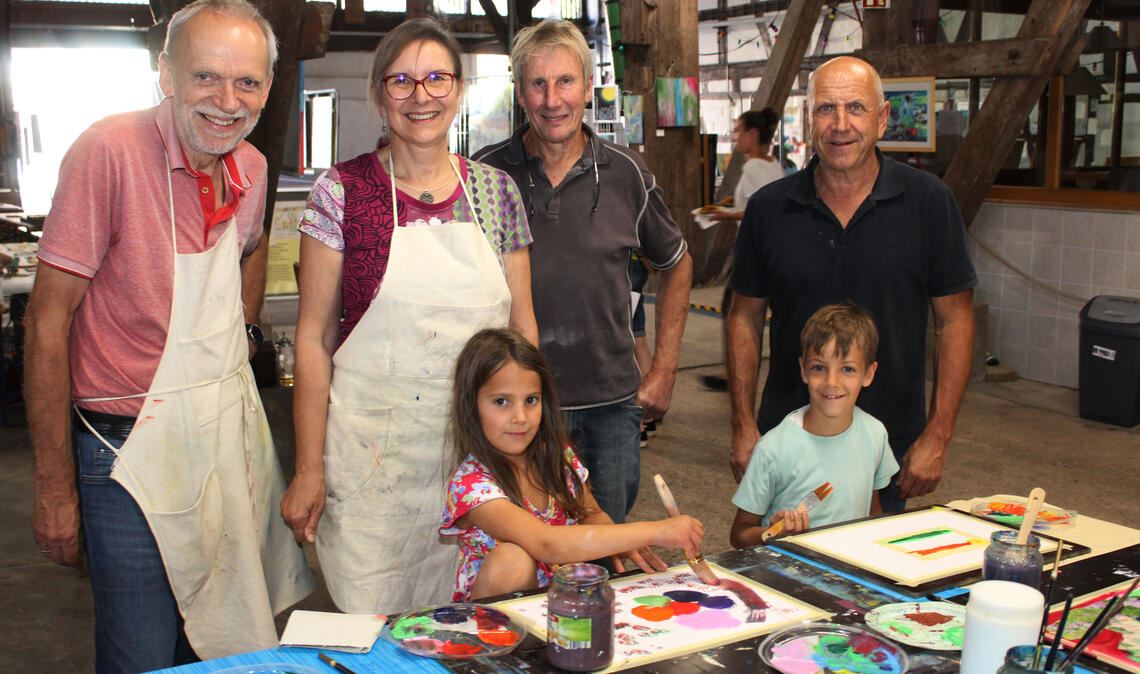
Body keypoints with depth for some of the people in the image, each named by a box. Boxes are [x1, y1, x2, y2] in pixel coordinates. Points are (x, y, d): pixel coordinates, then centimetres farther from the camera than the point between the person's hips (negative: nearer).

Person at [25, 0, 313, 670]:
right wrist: (55, 488, -14)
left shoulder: (251, 167, 1)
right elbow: (49, 321, -16)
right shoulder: (110, 151, -18)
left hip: (233, 421, 6)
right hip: (135, 444, -6)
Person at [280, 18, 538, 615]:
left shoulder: (496, 190, 5)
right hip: (373, 454, -3)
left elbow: (522, 326, 10)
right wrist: (309, 469, -6)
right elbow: (314, 336, -3)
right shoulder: (342, 191, -4)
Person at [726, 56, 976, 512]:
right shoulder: (769, 208, -2)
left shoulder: (929, 203, -6)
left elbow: (955, 321, -2)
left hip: (891, 445, -1)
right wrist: (743, 427, 0)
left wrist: (937, 436, -6)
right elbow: (746, 317, 5)